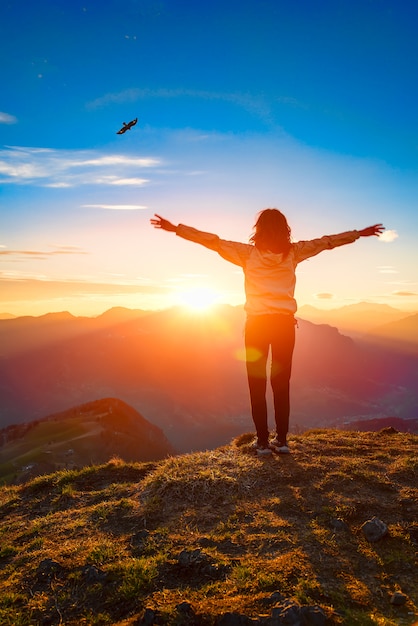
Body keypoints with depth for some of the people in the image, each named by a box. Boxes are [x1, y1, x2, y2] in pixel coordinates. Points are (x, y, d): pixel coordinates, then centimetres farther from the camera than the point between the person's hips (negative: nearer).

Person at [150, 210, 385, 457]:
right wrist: (360, 233, 19)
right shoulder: (294, 252, 3)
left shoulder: (248, 253, -2)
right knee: (282, 384, 11)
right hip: (284, 323, 2)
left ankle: (263, 441, 8)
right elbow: (327, 241, 8)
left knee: (257, 384, 6)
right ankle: (282, 440, 16)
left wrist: (175, 228, 1)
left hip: (257, 323, -2)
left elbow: (212, 241, -3)